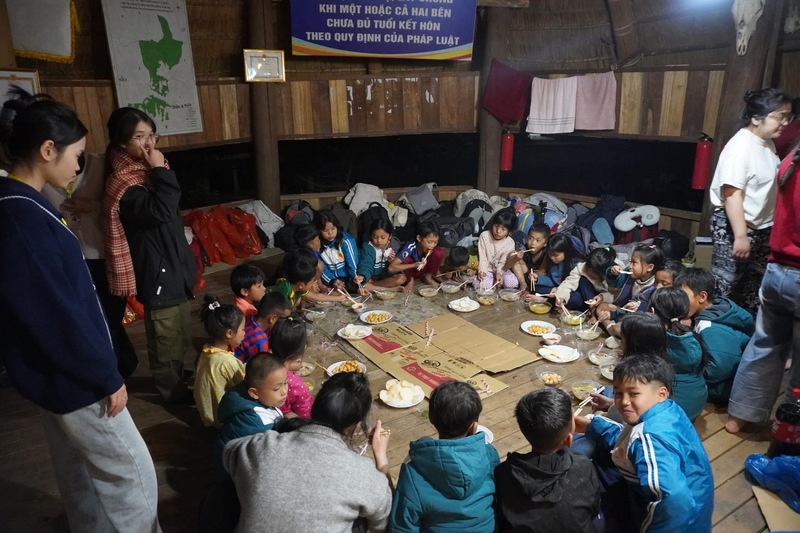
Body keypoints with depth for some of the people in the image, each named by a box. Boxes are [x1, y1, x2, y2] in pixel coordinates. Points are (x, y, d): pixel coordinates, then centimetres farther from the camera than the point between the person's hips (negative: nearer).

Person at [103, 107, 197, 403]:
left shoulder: (145, 172, 8)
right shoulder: (124, 184, -21)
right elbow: (160, 212, -35)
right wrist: (161, 170, -29)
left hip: (171, 264, 10)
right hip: (156, 270, -10)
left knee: (180, 333, 23)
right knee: (166, 337, 6)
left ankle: (178, 378, 41)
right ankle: (172, 390, 23)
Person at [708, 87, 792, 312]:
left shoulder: (767, 143, 7)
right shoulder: (740, 146, -21)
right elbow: (732, 194, -26)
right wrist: (740, 236, -29)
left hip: (761, 226, 9)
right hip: (733, 225, -9)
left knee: (755, 282, 19)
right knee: (726, 283, 0)